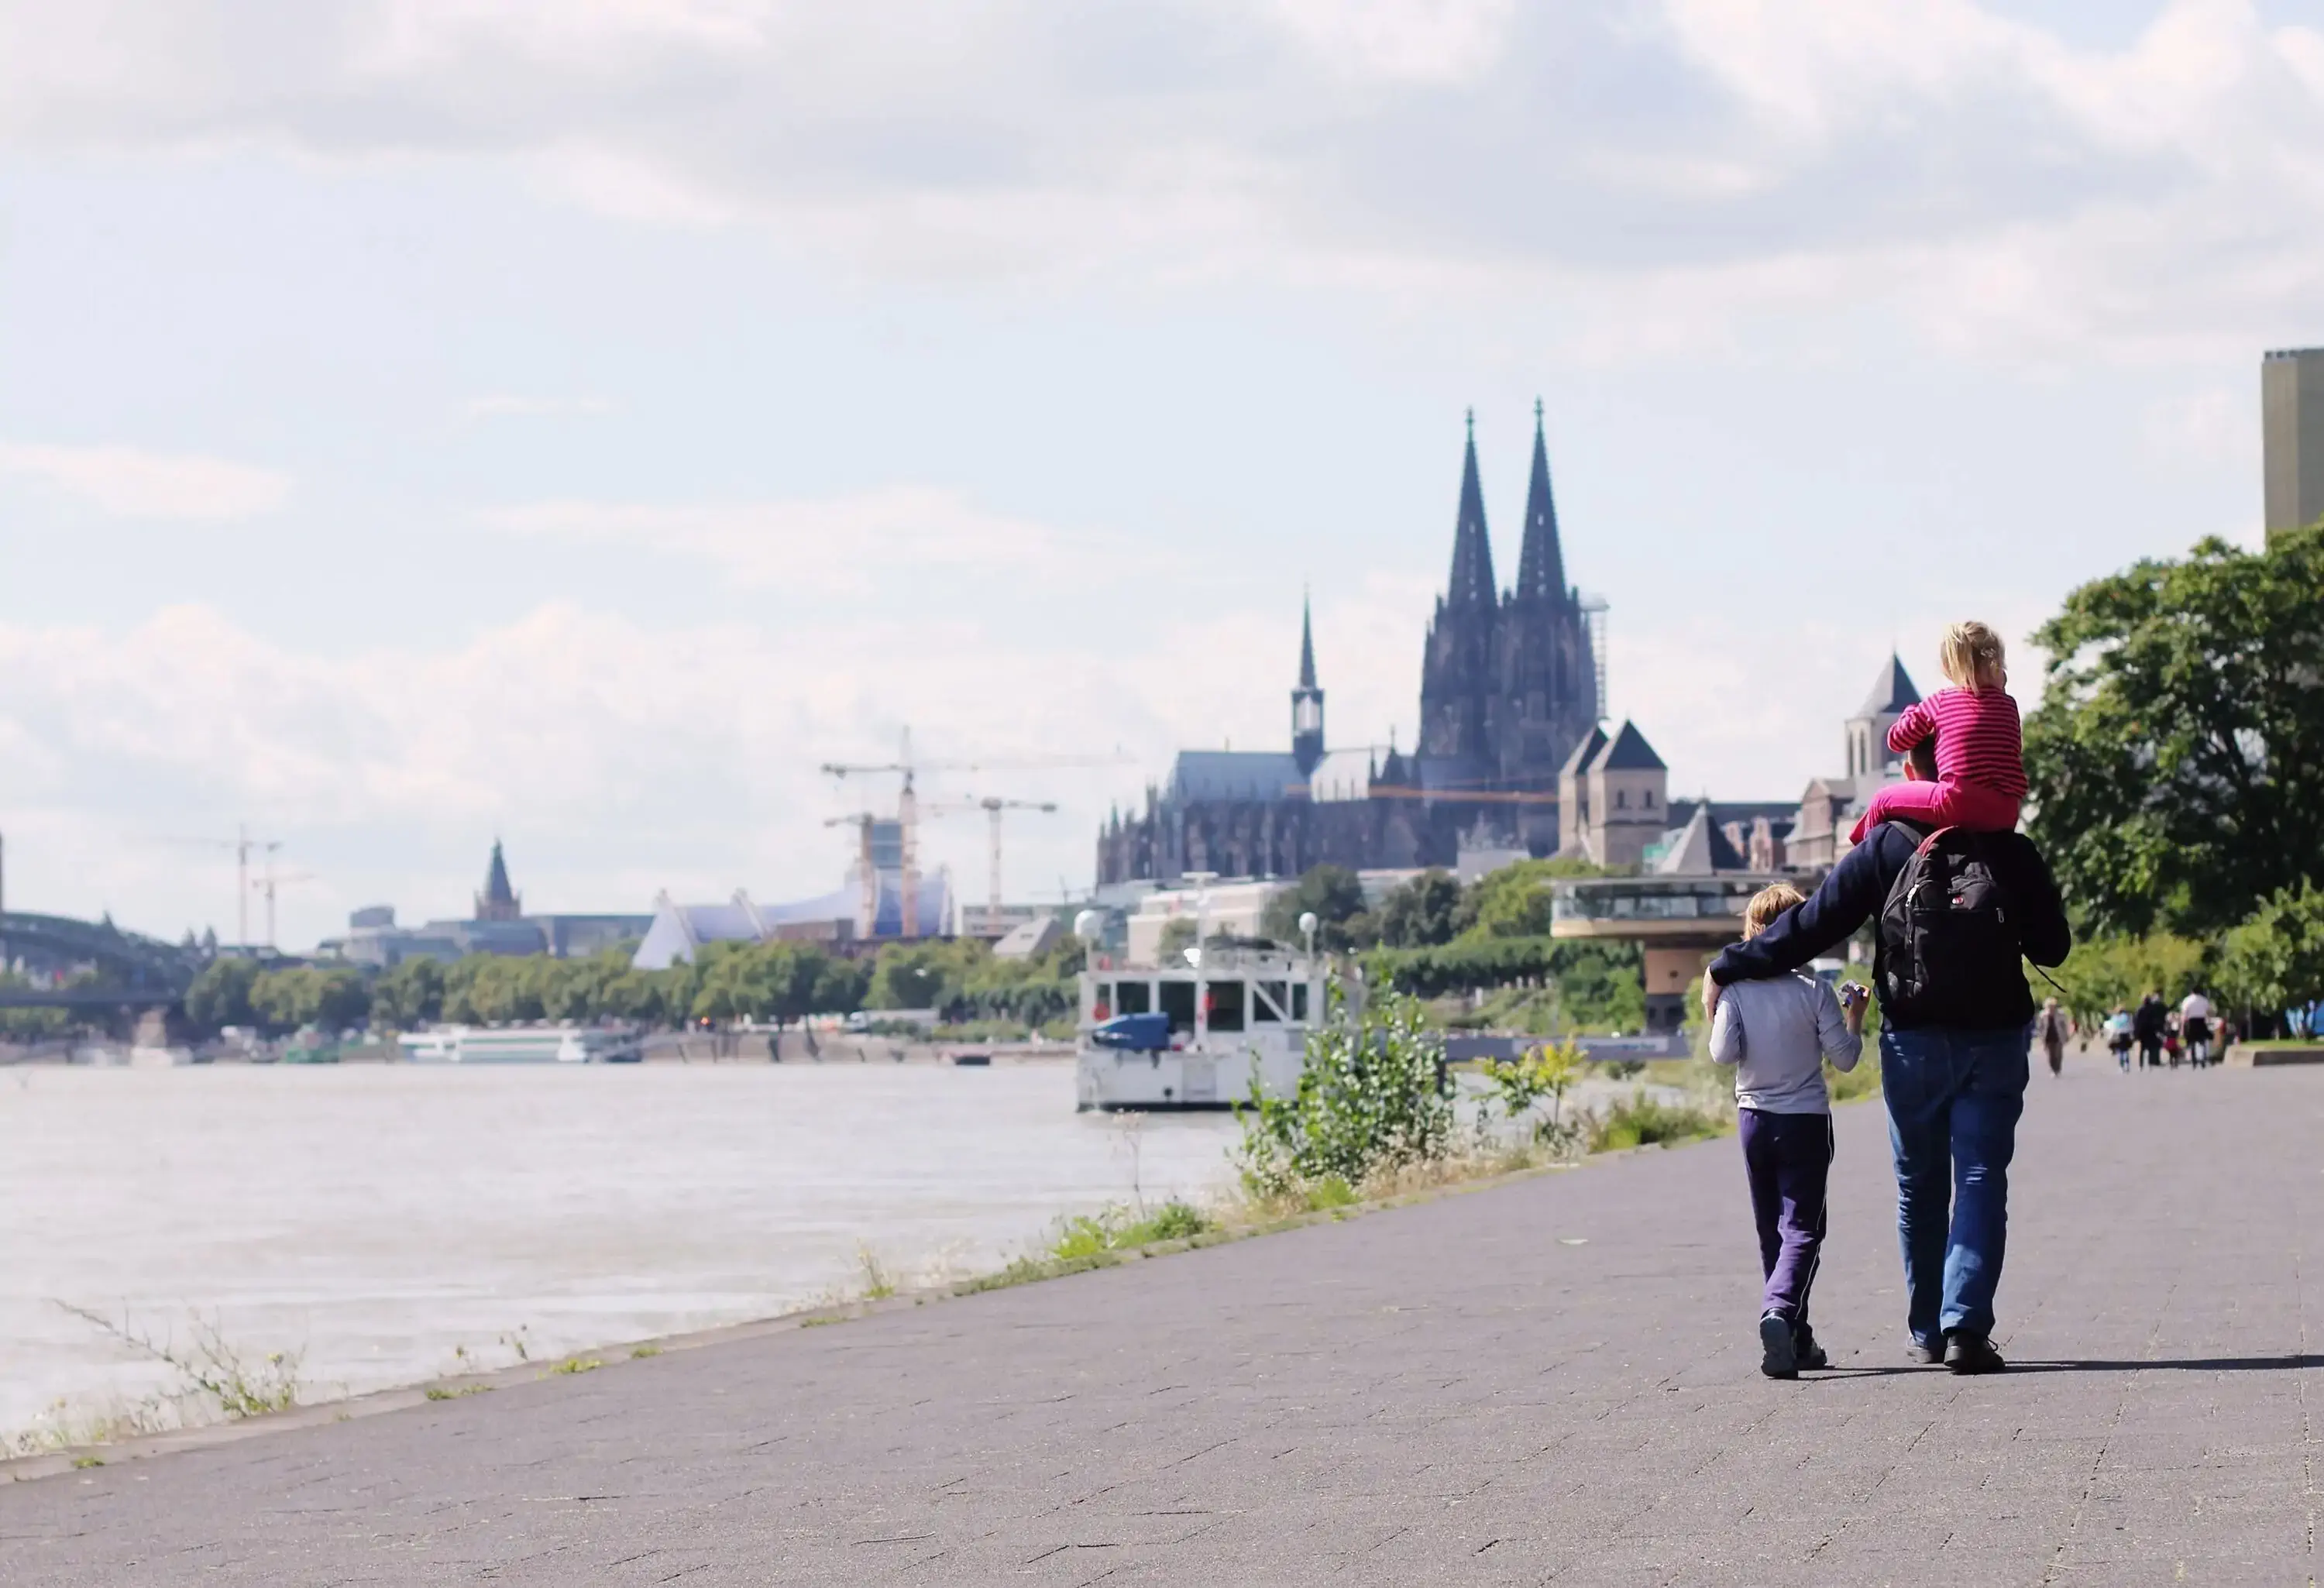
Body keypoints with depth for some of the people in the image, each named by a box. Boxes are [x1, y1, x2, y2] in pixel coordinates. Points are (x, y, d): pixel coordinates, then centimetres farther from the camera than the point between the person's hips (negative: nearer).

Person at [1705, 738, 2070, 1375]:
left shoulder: (1886, 848, -3)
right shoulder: (2010, 851, 0)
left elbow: (1813, 925, -4)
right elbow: (2052, 946, 5)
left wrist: (1728, 968, 4)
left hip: (1914, 1042, 0)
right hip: (1995, 1041, 0)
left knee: (1920, 1187, 14)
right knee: (1981, 1182, -2)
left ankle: (1928, 1331, 20)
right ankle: (1966, 1325, -16)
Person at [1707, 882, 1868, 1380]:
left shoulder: (1736, 990, -6)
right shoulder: (1814, 991, -9)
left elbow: (1723, 1053, -11)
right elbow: (1844, 1057, -6)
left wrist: (1716, 1014, 5)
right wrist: (1855, 1016, 10)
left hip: (1754, 1119, 3)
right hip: (1806, 1121, -3)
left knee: (1771, 1232, 13)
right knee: (1801, 1228, -3)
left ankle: (1798, 1341, 18)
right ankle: (1780, 1311, -31)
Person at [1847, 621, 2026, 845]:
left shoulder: (1940, 701, 9)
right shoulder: (2008, 705, 15)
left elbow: (1896, 740, 17)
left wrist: (1912, 712, 38)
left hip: (1960, 804, -4)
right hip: (2005, 814, 4)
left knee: (1884, 800, 12)